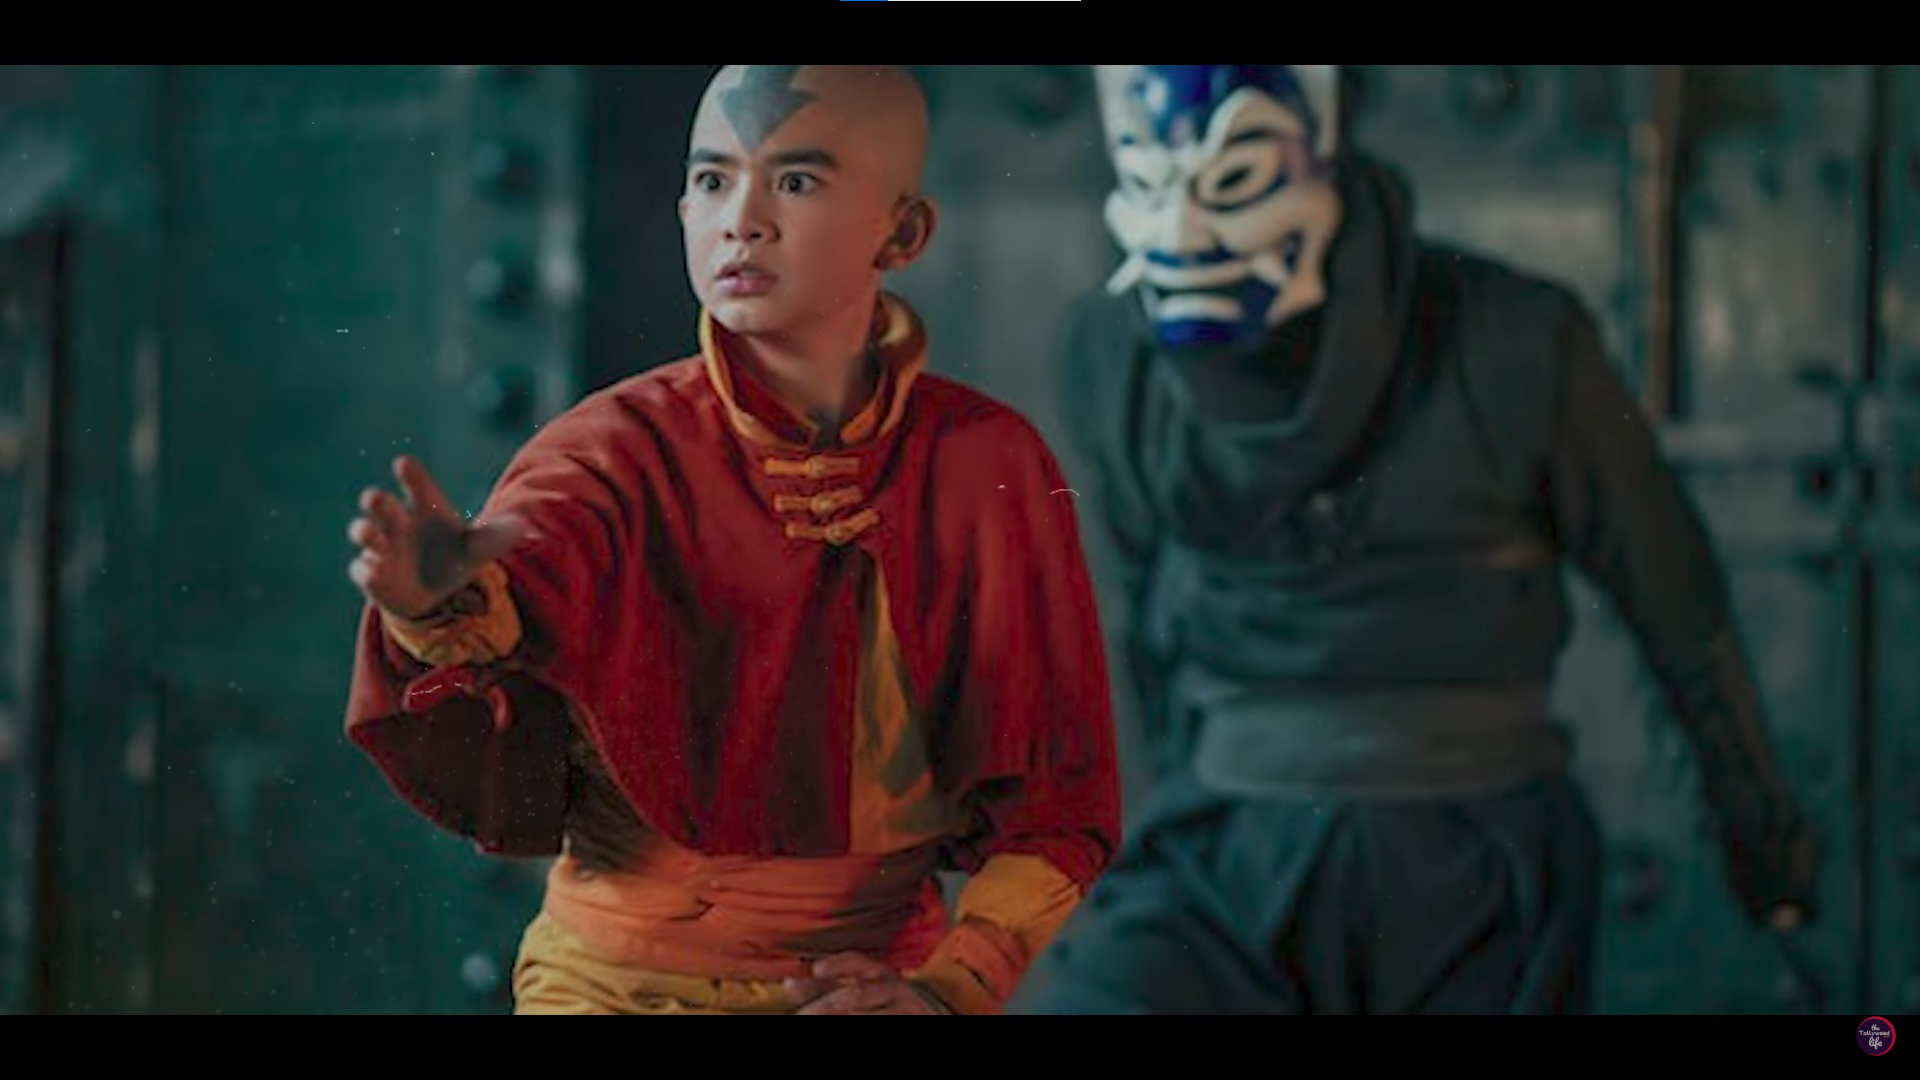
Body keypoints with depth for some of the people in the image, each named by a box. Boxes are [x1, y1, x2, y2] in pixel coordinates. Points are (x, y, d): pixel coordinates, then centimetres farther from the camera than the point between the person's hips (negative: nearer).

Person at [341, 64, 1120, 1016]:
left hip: (871, 981, 0)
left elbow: (1058, 794, 0)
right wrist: (444, 610, -47)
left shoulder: (987, 466, -6)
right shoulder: (612, 451, -9)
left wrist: (953, 987, -13)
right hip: (614, 979, 0)